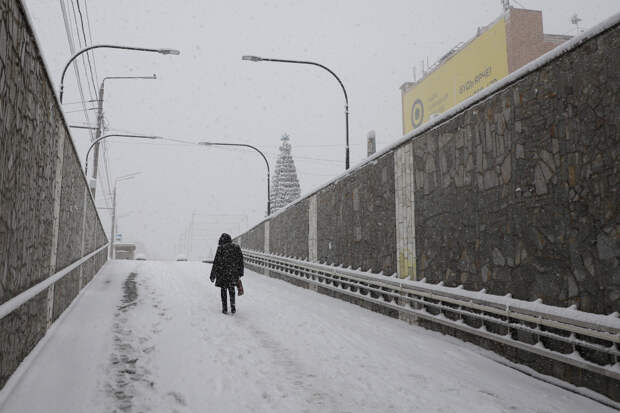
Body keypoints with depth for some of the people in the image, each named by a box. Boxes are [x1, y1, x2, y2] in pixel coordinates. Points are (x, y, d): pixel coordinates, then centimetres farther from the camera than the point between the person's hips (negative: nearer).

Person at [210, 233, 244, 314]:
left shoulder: (221, 248, -9)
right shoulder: (236, 247, 2)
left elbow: (216, 262, -9)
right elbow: (241, 261, 6)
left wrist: (213, 275, -3)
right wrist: (240, 273, 13)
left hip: (223, 273, -3)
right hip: (233, 274, 3)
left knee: (223, 290, 10)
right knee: (232, 290, 16)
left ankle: (225, 308, 12)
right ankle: (233, 308, 14)